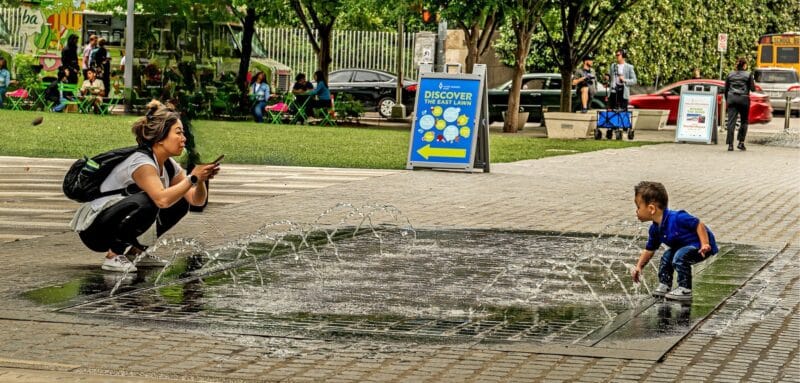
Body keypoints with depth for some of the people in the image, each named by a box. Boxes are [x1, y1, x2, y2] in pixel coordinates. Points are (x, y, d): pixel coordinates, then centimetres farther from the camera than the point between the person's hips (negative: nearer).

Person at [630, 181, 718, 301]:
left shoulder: (677, 218, -30)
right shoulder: (655, 229, -2)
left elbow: (699, 225, -25)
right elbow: (649, 250, 10)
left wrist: (705, 245, -32)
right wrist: (639, 266, 2)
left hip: (701, 245, -10)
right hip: (685, 246, 10)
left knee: (680, 256, -26)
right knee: (667, 256, 13)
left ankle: (685, 290, -18)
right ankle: (664, 285, 25)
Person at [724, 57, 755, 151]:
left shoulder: (730, 75, 9)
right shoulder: (748, 75, -1)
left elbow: (726, 89, 11)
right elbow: (753, 89, -1)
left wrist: (727, 100, 20)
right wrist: (753, 83, 19)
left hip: (732, 98, 2)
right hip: (743, 99, -2)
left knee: (731, 122, -2)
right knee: (744, 121, 13)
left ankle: (730, 144, -9)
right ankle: (741, 142, 5)